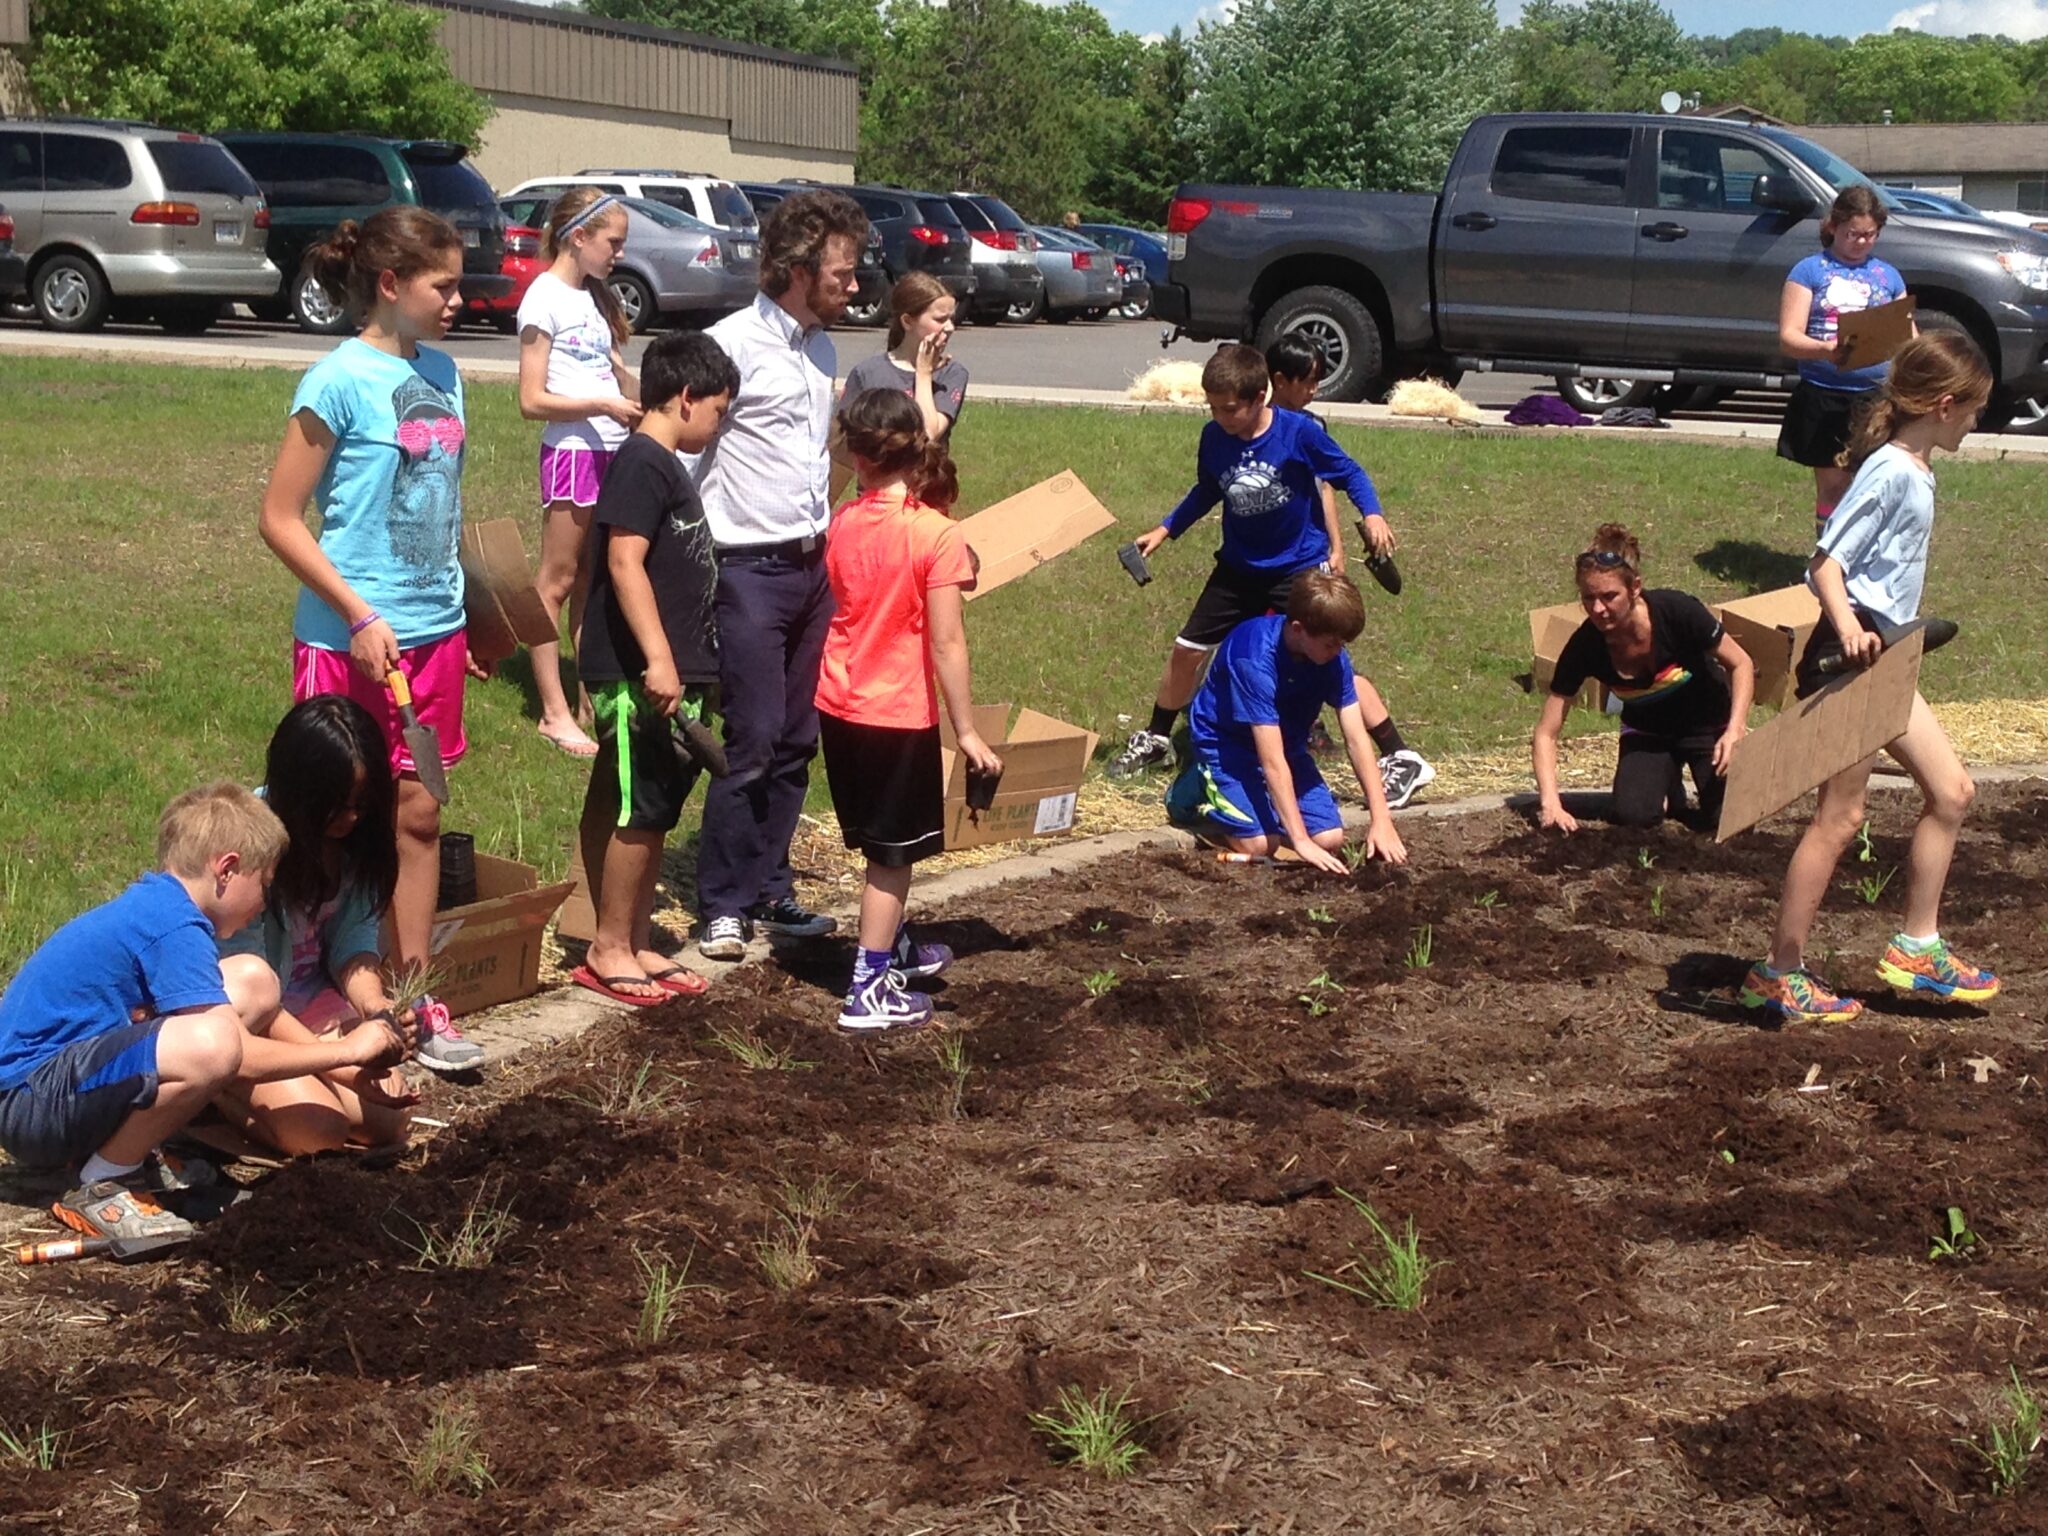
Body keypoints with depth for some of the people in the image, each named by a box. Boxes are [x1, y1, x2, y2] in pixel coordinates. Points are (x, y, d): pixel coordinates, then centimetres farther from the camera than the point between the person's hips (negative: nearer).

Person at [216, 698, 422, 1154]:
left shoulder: (358, 836, -7)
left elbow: (355, 939, -4)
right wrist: (328, 1056, -30)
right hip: (238, 1013, -6)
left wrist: (374, 1005, -26)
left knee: (389, 1113, -13)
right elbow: (241, 974, -24)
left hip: (309, 997, 6)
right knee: (315, 1128, -26)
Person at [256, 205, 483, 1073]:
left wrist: (462, 614, 15)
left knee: (418, 815, 10)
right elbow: (280, 519, -13)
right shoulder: (341, 381, -13)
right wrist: (360, 616, -17)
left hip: (432, 635, 6)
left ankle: (416, 1001, 18)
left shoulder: (441, 374, 7)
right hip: (350, 641, -6)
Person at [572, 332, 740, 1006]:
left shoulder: (666, 467, 17)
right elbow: (625, 564, -22)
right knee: (638, 810, -3)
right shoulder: (642, 465, -13)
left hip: (673, 674, 10)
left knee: (654, 811, 13)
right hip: (640, 675, -10)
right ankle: (609, 951, 6)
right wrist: (658, 659, -28)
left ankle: (638, 945, 21)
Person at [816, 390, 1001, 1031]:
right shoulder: (937, 534, -18)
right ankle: (869, 991, 9)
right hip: (898, 714, -6)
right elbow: (946, 644, -19)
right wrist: (967, 732, -13)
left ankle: (894, 948, 40)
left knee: (882, 844, 23)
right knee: (892, 853, 5)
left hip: (838, 706, 6)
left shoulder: (843, 522, -2)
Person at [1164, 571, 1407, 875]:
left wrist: (1381, 820, -21)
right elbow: (1272, 760, -36)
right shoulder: (1254, 657, -35)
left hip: (1288, 743, 6)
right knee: (1260, 843, -24)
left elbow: (1356, 738, -14)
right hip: (1225, 741, -5)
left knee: (1331, 838, -11)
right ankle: (1194, 790, 4)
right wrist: (1300, 841, -39)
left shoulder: (1332, 655, -17)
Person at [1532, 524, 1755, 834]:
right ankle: (1667, 784, 12)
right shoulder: (1585, 646, -25)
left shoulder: (1676, 611, -31)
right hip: (1647, 732, 2)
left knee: (1726, 818, -20)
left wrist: (1735, 730, -29)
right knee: (1633, 815, -23)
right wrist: (1551, 803, -33)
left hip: (1707, 723, -1)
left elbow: (1741, 664, -15)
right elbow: (1546, 734, -19)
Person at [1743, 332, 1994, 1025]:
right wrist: (1847, 627, -38)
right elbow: (1826, 561, -24)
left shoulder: (1914, 470, 11)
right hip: (1847, 658, -10)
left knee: (1951, 790, 13)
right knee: (1839, 817, -4)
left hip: (1881, 659, 10)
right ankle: (1779, 973, 5)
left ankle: (1917, 947, 23)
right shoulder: (1891, 471, -17)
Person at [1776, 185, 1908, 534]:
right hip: (1824, 396, -2)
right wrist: (1827, 350, -27)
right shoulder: (1810, 270, 2)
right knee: (1832, 485, 5)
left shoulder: (1888, 275, 13)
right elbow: (1788, 337, -6)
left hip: (1877, 395, 2)